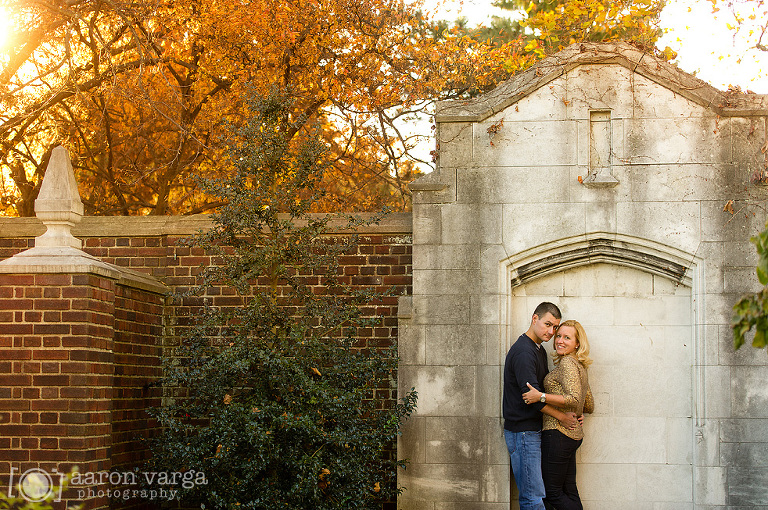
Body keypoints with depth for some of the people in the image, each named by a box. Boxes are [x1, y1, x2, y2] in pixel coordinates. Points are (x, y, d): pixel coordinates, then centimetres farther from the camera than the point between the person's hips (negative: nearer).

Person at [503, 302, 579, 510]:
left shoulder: (539, 350, 16)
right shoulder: (523, 351, -16)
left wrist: (573, 413, 5)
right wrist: (561, 416, -9)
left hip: (534, 429, 10)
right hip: (522, 430, -10)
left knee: (534, 493, 9)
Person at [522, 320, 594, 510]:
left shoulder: (567, 363, -12)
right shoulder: (580, 366, 17)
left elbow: (574, 399, -25)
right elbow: (589, 406, 23)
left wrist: (541, 397, -24)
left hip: (558, 434, -10)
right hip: (574, 435, 10)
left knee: (552, 493, -5)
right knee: (569, 492, 11)